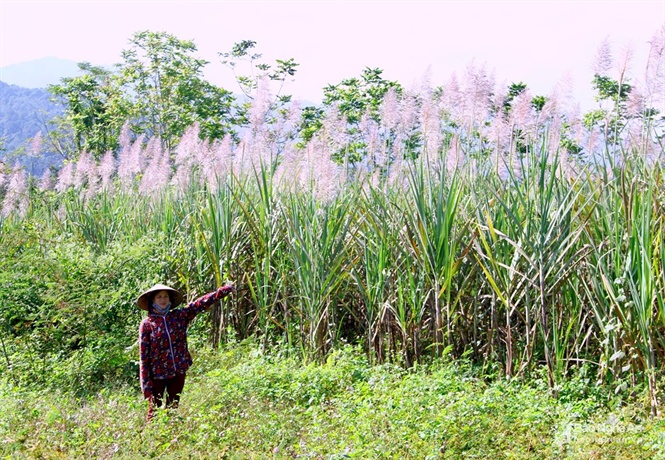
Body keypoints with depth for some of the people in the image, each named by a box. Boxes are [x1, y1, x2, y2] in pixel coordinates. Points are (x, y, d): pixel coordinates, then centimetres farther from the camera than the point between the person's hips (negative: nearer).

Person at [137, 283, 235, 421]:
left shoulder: (179, 316, 2)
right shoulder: (147, 324, -6)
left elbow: (201, 303, -3)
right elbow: (144, 355, -6)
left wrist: (224, 290, -12)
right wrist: (146, 383, -10)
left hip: (178, 372, 3)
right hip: (157, 374, -3)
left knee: (173, 409, 13)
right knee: (154, 411, 5)